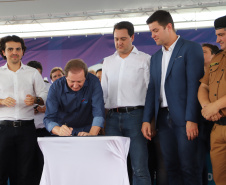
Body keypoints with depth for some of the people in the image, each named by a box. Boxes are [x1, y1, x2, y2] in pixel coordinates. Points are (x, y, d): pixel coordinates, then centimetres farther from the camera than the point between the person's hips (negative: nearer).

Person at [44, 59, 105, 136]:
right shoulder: (56, 87, -14)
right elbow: (49, 118, -17)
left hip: (86, 130, -1)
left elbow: (98, 113, -20)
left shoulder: (93, 82, -15)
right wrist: (59, 131, -38)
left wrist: (92, 134, -36)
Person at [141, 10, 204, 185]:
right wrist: (147, 119, 6)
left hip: (183, 118, -6)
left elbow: (194, 85, -10)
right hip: (163, 118, 6)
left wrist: (191, 119, -16)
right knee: (171, 168, 6)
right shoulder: (156, 57, 19)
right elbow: (152, 89, 17)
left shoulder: (191, 48, -2)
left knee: (188, 168, -7)